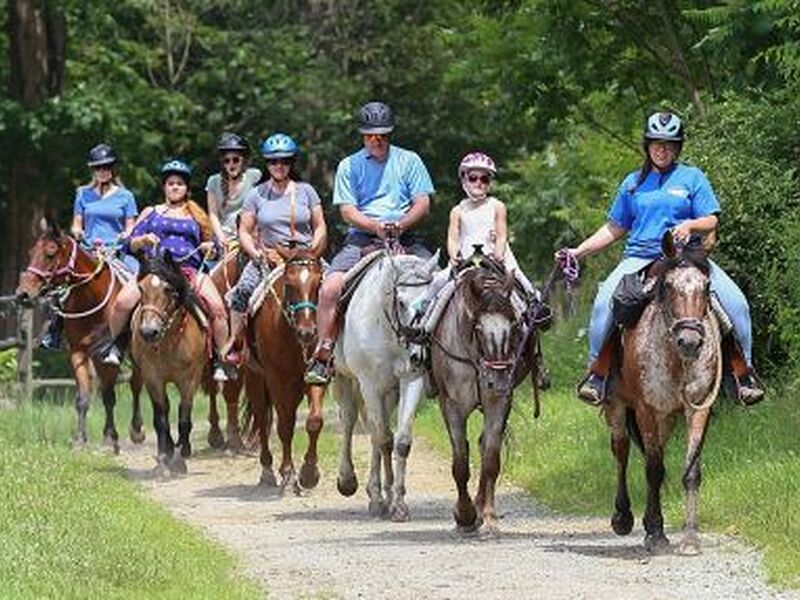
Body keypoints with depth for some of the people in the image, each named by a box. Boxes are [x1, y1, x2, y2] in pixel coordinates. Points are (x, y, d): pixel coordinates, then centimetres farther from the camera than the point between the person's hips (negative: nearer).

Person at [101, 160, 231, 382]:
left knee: (217, 308, -25)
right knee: (123, 302, -26)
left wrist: (208, 247, 0)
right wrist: (144, 240, -6)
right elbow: (132, 244, 16)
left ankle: (220, 358, -14)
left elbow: (211, 246, 24)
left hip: (190, 270, 0)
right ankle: (114, 346, -3)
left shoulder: (197, 216, 23)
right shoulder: (151, 213, 21)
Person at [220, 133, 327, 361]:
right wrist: (257, 253, -10)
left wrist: (314, 249, -9)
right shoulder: (257, 194, 6)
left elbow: (320, 227, 9)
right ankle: (232, 342, -15)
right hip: (268, 257, 0)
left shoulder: (306, 191, 7)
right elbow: (244, 232, 7)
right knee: (243, 290, -25)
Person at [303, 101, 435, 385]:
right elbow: (347, 211, 1)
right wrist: (376, 226, -18)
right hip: (361, 238, -1)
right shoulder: (349, 166, 10)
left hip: (403, 237, 1)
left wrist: (400, 225, -15)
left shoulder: (409, 161, 11)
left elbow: (423, 204, 4)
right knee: (329, 288, -23)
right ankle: (323, 355, -16)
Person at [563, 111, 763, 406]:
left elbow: (711, 221, 3)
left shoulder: (692, 178, 10)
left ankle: (744, 374, -8)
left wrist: (689, 226, -19)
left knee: (735, 302, -22)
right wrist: (578, 252, 11)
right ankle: (597, 373, -15)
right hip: (640, 257, 1)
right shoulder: (634, 183, 17)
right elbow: (615, 229, 20)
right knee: (604, 302, -27)